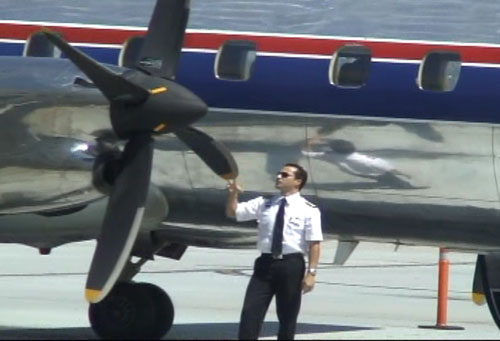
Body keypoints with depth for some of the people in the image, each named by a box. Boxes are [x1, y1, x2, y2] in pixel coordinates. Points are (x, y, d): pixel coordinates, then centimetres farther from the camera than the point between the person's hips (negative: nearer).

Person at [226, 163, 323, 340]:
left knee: (287, 317, 8)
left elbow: (314, 244, -7)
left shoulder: (308, 210, -3)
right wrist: (233, 193, -8)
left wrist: (311, 273, -14)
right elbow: (232, 212, 12)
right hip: (266, 263, 3)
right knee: (250, 312, -6)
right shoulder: (264, 204, 9)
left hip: (291, 265, -3)